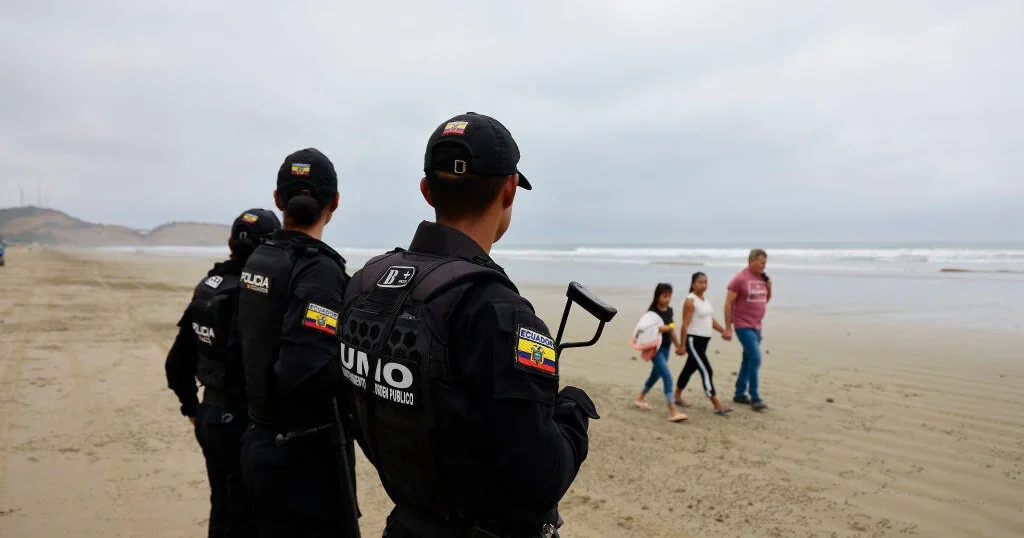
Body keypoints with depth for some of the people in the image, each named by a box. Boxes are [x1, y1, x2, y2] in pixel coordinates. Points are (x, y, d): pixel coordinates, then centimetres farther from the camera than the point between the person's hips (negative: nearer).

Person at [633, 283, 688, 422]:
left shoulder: (669, 311, 7)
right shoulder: (652, 312, -14)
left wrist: (678, 345, 23)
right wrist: (661, 328, -30)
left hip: (666, 347, 8)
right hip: (655, 348, -8)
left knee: (656, 375, 21)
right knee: (667, 376, -15)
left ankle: (640, 398, 43)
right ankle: (673, 411, -16)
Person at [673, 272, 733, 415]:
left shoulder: (705, 300, 13)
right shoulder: (690, 301, -13)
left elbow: (711, 319, 20)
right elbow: (685, 324, -16)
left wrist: (723, 331, 7)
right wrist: (682, 345, -19)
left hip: (704, 340, 9)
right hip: (693, 340, -9)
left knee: (690, 368, 17)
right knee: (706, 371, -11)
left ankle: (677, 396, 32)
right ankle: (717, 405, -10)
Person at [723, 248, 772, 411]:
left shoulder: (762, 278, 9)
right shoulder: (740, 279, -13)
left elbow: (766, 300, 22)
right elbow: (728, 303, -13)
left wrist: (769, 288, 1)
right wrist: (728, 328, -15)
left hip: (757, 326, 8)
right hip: (744, 326, -8)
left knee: (748, 360, 13)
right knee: (755, 359, -14)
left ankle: (740, 394, 24)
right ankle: (755, 398, -8)